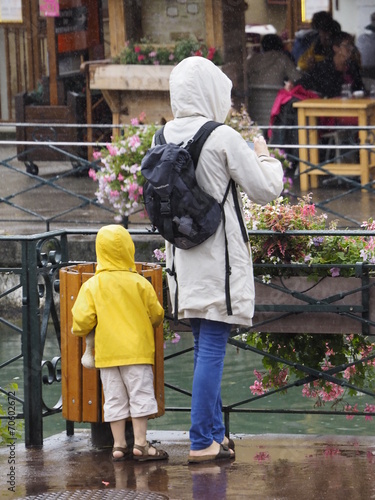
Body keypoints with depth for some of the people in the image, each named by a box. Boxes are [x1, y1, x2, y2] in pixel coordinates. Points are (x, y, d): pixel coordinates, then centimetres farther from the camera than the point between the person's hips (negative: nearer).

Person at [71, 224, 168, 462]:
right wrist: (156, 321, 26)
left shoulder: (92, 286, -1)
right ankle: (140, 444, 1)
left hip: (106, 352, 2)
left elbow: (82, 319, -6)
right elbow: (156, 314, 3)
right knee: (140, 394, 3)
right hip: (136, 349, -2)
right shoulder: (139, 283, -4)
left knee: (114, 398, 8)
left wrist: (79, 331, 17)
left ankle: (119, 445, 10)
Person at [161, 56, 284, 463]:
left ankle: (215, 434, 24)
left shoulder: (165, 137, 2)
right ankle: (201, 442, -3)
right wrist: (265, 157, 11)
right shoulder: (223, 138, -14)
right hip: (218, 258, -6)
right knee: (212, 349, -3)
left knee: (205, 348, 16)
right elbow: (265, 190, -9)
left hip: (183, 257, 6)